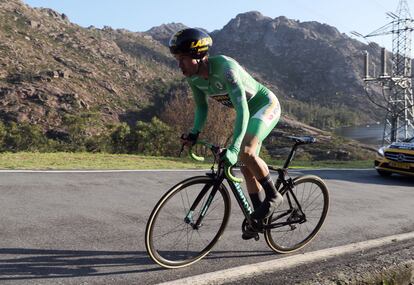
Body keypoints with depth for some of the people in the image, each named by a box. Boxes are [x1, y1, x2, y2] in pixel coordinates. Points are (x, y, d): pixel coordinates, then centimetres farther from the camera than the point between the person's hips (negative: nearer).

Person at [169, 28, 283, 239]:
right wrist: (195, 132, -15)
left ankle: (273, 196, -7)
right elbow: (202, 107, 3)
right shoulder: (193, 77, -12)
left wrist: (233, 149, -48)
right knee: (246, 167, 5)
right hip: (249, 110, 8)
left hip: (266, 104, -8)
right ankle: (259, 217, 18)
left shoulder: (225, 67, -34)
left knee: (245, 152, -29)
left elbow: (242, 110, -41)